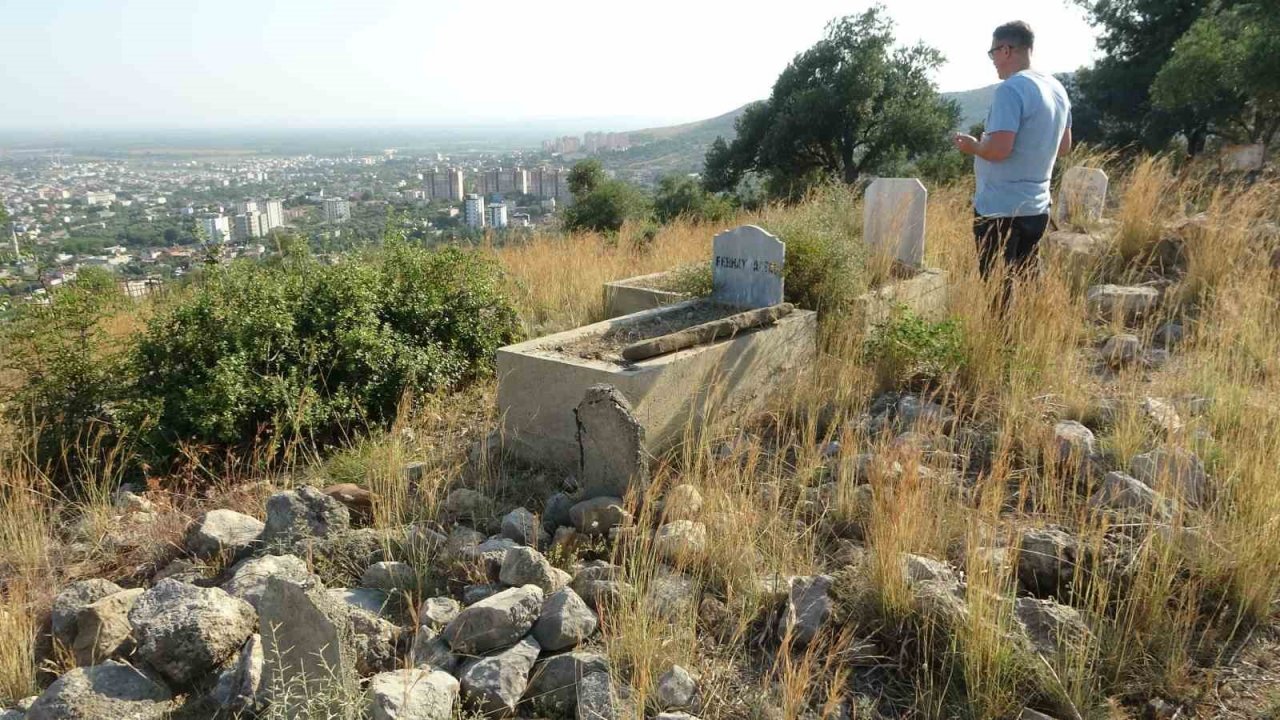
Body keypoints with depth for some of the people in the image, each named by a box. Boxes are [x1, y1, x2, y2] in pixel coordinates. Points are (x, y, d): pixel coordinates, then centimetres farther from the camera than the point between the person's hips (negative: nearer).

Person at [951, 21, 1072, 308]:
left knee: (997, 288, 0)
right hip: (1037, 206, 9)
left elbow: (998, 149, -25)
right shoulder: (1057, 88, 10)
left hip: (1001, 209, -9)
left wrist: (972, 145, -5)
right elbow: (1064, 147, 18)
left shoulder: (1010, 89, -17)